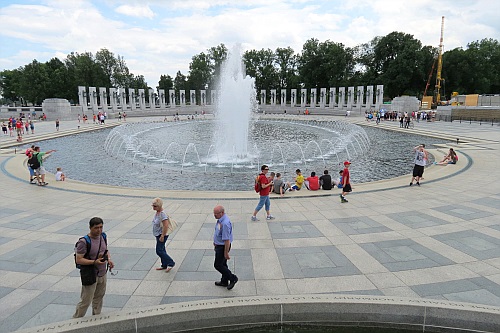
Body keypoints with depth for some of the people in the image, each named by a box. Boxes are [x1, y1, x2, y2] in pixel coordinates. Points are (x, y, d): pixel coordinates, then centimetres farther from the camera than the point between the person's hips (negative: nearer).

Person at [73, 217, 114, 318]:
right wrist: (94, 262, -30)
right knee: (86, 301, 3)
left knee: (99, 298, 20)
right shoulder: (84, 242, -22)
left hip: (102, 274, 7)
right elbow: (78, 260, -21)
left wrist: (109, 259, -4)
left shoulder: (103, 236, 0)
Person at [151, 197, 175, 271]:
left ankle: (171, 263, 6)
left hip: (162, 235, -10)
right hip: (158, 234, 10)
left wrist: (162, 236, -25)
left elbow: (166, 226, -29)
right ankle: (164, 265, 30)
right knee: (162, 250, 18)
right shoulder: (157, 212, 4)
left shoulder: (162, 214, -26)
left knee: (159, 251, -5)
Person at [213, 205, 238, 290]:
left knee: (218, 265, 1)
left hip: (223, 247, -10)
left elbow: (227, 240, -28)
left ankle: (232, 278, 12)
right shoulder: (220, 220, 0)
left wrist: (226, 253, -23)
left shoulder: (225, 223, -31)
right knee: (222, 264, 20)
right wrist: (215, 242, 26)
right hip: (219, 245, 10)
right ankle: (224, 282, 35)